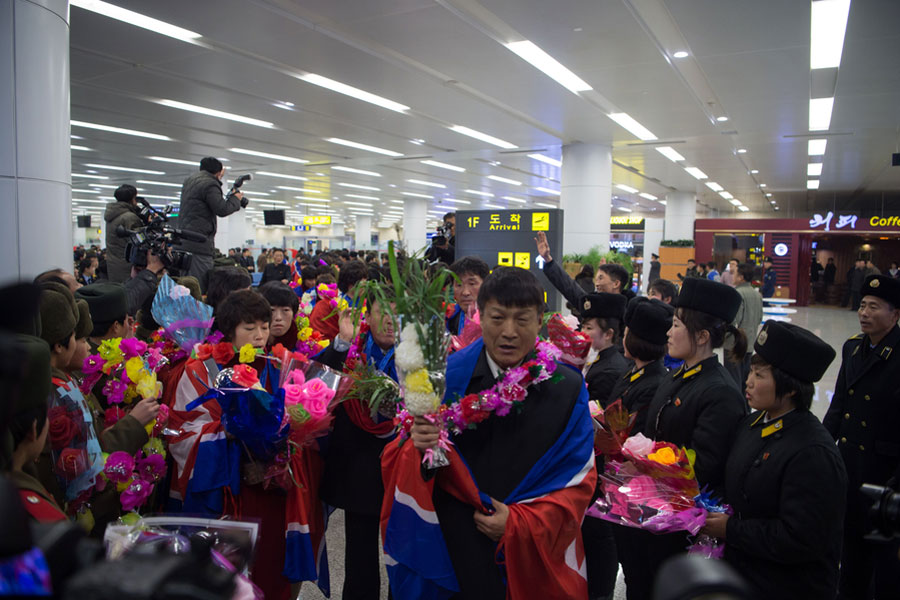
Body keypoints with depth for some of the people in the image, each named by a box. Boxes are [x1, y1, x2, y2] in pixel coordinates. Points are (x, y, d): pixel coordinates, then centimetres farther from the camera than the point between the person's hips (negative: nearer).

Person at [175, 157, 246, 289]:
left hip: (183, 242, 10)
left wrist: (218, 179, 36)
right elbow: (222, 210, -13)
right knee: (200, 286, -11)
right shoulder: (210, 184, -10)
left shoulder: (189, 181, 19)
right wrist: (235, 199, 3)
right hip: (199, 242, -10)